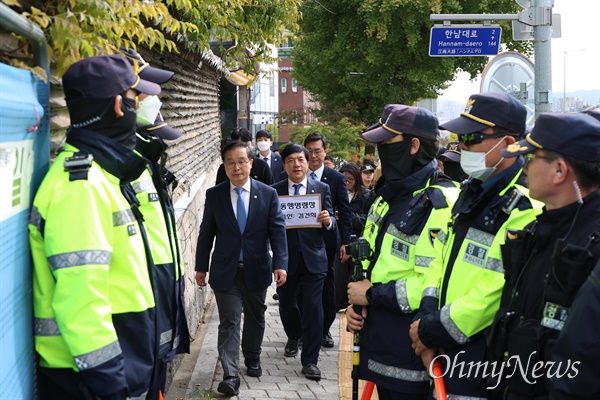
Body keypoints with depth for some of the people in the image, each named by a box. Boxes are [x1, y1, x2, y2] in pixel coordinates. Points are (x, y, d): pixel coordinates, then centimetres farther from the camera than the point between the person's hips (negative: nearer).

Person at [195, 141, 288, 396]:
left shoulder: (268, 194, -3)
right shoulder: (214, 195, -2)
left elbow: (277, 230, -6)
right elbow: (206, 232, 4)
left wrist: (280, 264, -16)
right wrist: (201, 266, 5)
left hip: (256, 269, 1)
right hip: (225, 270, -1)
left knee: (255, 318, 17)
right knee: (229, 322, -7)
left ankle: (252, 359, 40)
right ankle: (230, 376, -10)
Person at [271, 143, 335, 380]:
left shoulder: (322, 189, 2)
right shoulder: (275, 191, 2)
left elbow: (331, 223, 1)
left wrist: (328, 221, -20)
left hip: (313, 258, -1)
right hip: (286, 258, 1)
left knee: (313, 308, -5)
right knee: (286, 304, 14)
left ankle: (310, 361, 3)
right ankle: (294, 337, 45)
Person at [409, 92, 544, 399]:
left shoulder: (524, 209, -19)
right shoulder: (473, 192, 11)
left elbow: (496, 292, -24)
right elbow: (442, 259, 14)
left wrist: (434, 330, -15)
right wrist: (427, 318, -1)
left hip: (484, 360, -8)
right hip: (446, 350, 8)